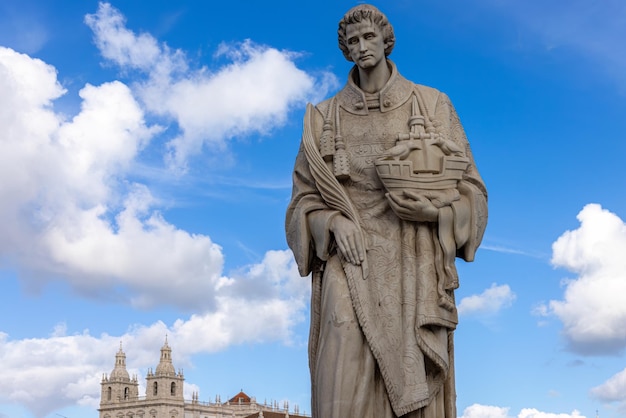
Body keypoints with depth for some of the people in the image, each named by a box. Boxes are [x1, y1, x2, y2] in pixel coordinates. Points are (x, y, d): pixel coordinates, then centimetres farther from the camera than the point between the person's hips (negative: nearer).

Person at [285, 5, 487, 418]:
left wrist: (412, 197, -8)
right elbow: (305, 198, 12)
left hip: (414, 267, 0)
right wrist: (335, 222, -9)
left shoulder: (432, 106, 10)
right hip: (353, 266, 1)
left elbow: (468, 189, 8)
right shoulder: (326, 118, 13)